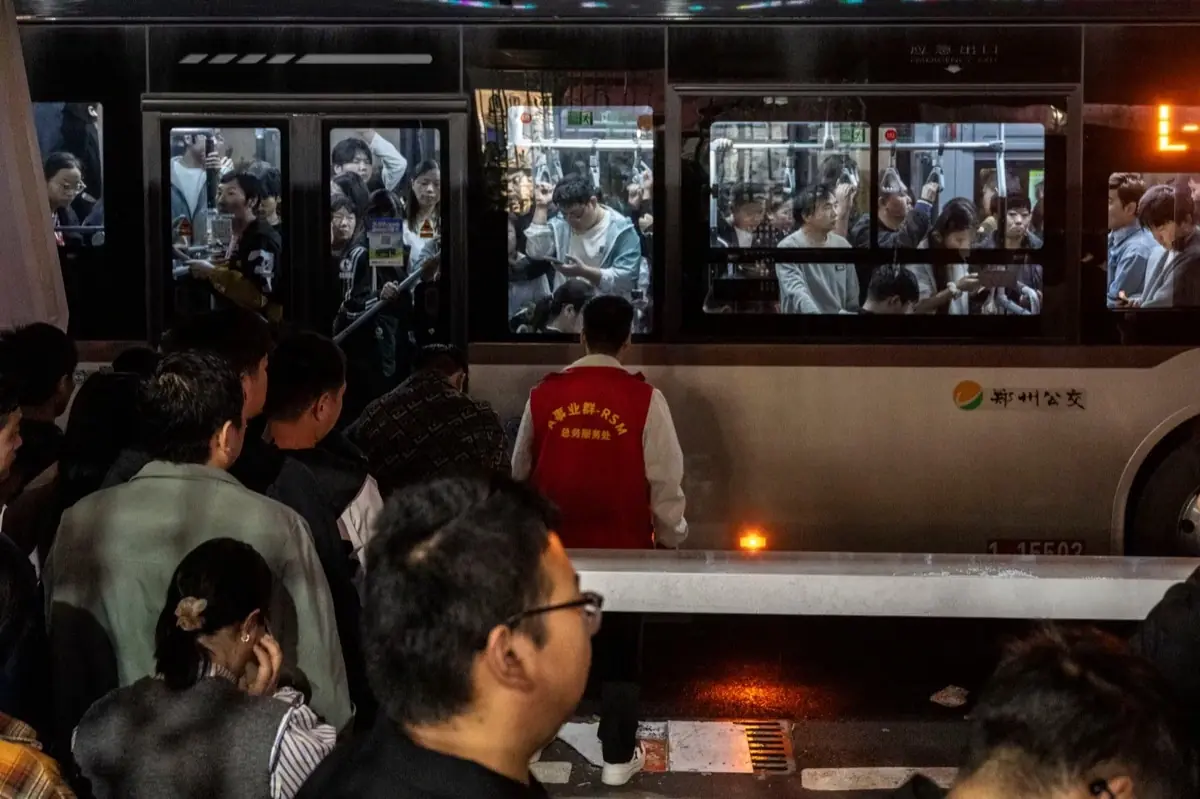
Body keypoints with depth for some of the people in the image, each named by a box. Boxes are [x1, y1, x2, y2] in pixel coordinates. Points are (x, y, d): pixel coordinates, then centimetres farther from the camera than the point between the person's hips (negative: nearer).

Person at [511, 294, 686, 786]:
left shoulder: (543, 395, -5)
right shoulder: (644, 399, -14)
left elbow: (520, 471, 7)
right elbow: (664, 480, -9)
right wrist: (670, 537, 6)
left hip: (553, 545, 2)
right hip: (621, 548, -2)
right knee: (618, 654, 11)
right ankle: (618, 758, 17)